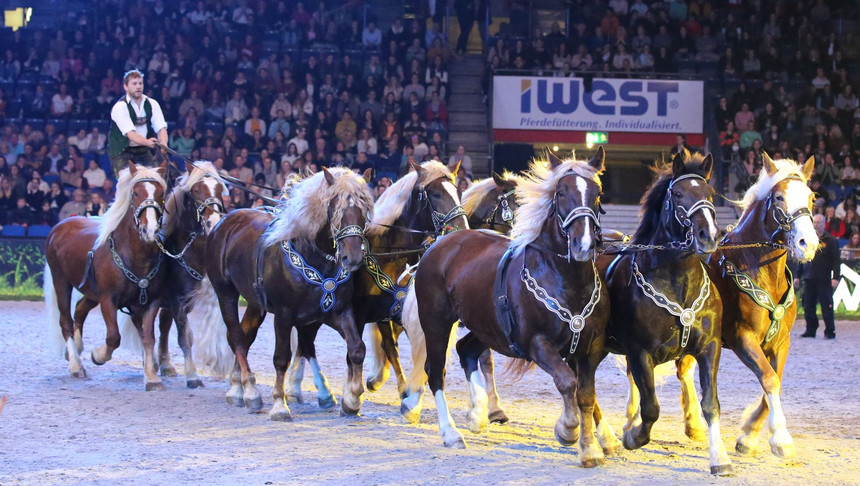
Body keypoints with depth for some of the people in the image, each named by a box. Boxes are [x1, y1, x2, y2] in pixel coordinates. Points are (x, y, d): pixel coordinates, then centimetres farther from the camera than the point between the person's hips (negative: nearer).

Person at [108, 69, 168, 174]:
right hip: (121, 151, -5)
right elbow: (130, 133, -27)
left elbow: (161, 128, -9)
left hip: (143, 150, 5)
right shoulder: (120, 107, -15)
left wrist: (163, 144, -32)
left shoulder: (152, 104, 1)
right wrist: (147, 142, -46)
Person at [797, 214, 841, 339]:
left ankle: (830, 331, 1)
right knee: (808, 306, 5)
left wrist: (835, 277, -13)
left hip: (824, 279, -5)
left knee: (826, 305, -4)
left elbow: (836, 261, -4)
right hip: (808, 278, 5)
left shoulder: (831, 241, 0)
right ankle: (811, 330, 14)